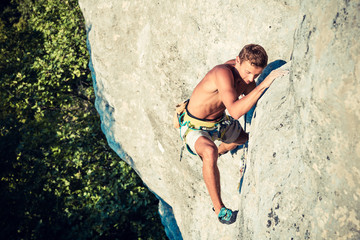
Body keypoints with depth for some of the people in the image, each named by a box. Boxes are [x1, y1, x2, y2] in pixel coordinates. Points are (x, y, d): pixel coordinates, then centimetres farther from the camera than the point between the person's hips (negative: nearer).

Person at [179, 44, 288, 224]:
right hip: (194, 126, -8)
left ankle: (219, 152, 53)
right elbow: (235, 112, -50)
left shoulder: (245, 70, -11)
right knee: (210, 152, -39)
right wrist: (264, 84, -53)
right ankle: (219, 208, -22)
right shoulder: (223, 73, -36)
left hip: (219, 121, 8)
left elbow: (254, 99, 7)